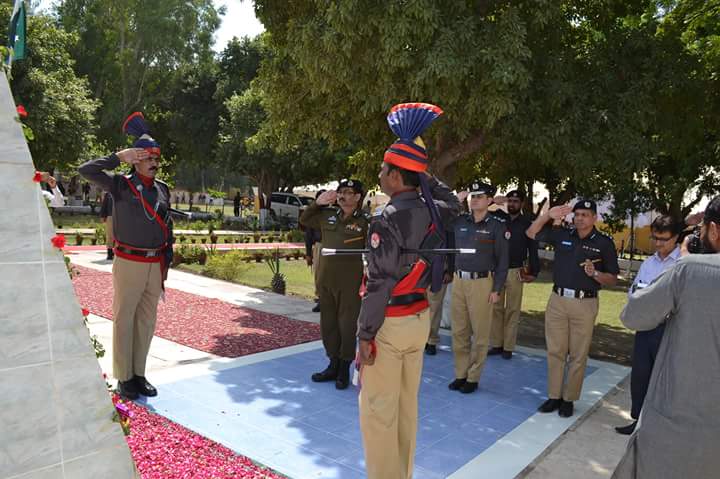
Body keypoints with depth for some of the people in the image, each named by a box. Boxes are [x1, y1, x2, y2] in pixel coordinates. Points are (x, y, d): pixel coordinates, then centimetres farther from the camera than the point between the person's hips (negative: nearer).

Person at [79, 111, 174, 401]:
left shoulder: (163, 189, 9)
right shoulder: (121, 185, -4)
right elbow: (86, 170, -16)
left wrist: (168, 256, 14)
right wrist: (119, 157, -15)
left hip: (156, 264, 5)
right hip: (130, 263, -5)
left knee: (147, 320, 10)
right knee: (124, 320, 4)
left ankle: (139, 375, 22)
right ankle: (124, 378, 15)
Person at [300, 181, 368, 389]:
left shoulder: (365, 222, -8)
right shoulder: (327, 216, 6)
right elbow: (304, 220, 21)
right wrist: (317, 203, 6)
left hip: (350, 284, -5)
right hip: (325, 280, 5)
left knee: (347, 326, 5)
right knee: (327, 325, 14)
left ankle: (344, 370, 21)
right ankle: (333, 365, 31)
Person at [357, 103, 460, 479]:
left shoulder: (387, 219, -19)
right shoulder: (430, 212, 2)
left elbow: (379, 283, -21)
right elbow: (453, 204, 28)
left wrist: (365, 334, -15)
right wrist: (422, 172, 19)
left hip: (390, 323, -8)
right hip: (419, 318, 8)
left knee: (377, 410, 4)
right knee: (407, 404, 18)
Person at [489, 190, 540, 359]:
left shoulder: (527, 223, 2)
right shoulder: (498, 218, 6)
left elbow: (533, 249, 2)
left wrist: (534, 272, -4)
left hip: (515, 272, -2)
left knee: (512, 310, 3)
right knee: (496, 308, 4)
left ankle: (508, 347, 9)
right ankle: (496, 344, 12)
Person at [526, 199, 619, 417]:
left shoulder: (604, 242, -2)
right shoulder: (562, 234, 4)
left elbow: (613, 279, 0)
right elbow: (531, 233, 6)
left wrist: (595, 273, -19)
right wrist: (548, 215, -6)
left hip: (585, 304, -2)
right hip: (557, 300, 3)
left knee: (578, 356, 7)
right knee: (555, 351, 10)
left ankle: (569, 399, 20)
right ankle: (554, 396, 21)